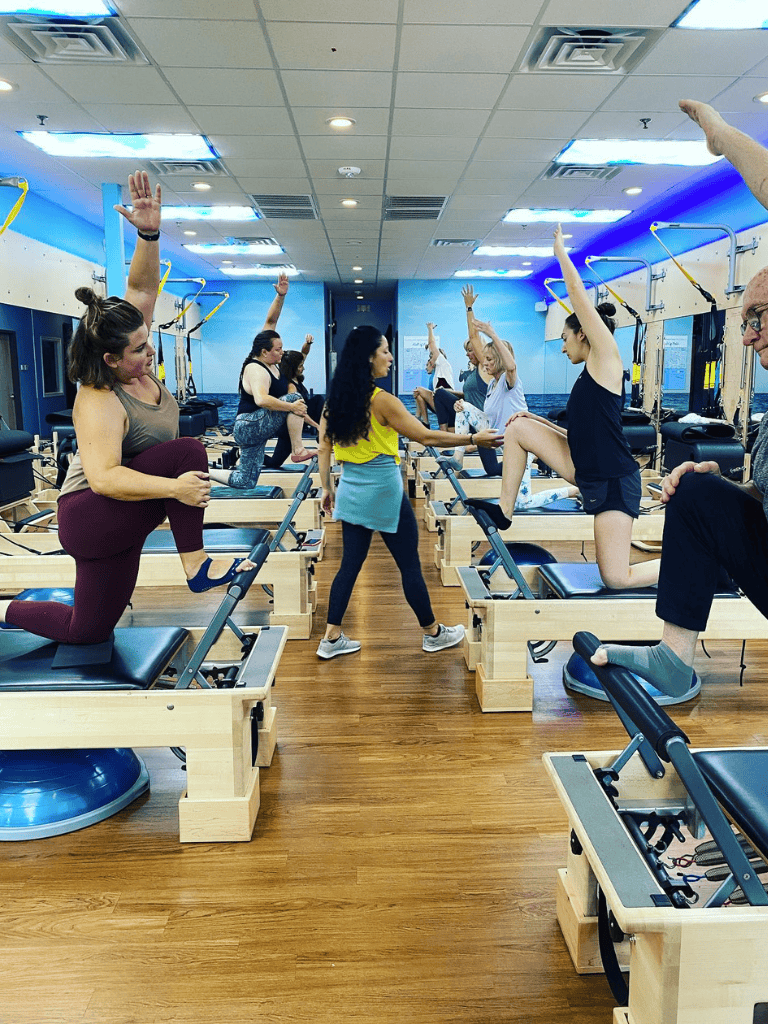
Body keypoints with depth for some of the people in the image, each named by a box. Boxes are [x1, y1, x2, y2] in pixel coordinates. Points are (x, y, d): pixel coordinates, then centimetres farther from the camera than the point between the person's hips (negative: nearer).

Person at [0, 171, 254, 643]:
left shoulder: (135, 366, -3)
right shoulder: (99, 403, -25)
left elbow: (143, 288, -4)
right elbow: (103, 477, -35)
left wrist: (150, 234, -20)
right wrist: (174, 487, -42)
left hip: (121, 515, 9)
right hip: (91, 517, -9)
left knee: (88, 631, 16)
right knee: (188, 451, -27)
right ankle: (196, 564, -18)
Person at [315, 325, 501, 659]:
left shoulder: (335, 400, 3)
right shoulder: (382, 401, -16)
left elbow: (324, 448, 8)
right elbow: (426, 436, -13)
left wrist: (327, 488, 17)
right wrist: (474, 438, -6)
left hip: (352, 490, 7)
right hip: (384, 491, -7)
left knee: (350, 564, 13)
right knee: (410, 565, 7)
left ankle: (331, 638, 16)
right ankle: (433, 634, 23)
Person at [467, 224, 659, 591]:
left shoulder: (607, 358, -8)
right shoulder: (589, 378, 15)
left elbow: (579, 296, -10)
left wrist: (560, 250, 0)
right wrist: (538, 421, 14)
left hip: (615, 482, -8)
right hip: (586, 473, 8)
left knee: (617, 579, -9)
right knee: (519, 427, 4)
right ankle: (504, 510, 8)